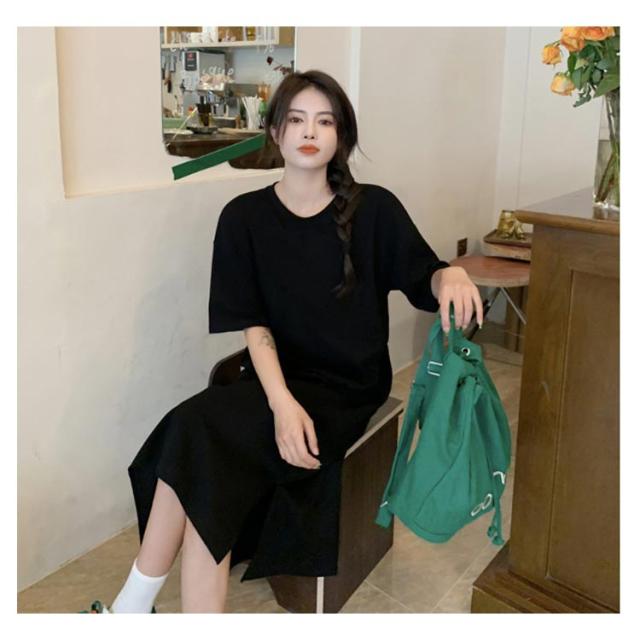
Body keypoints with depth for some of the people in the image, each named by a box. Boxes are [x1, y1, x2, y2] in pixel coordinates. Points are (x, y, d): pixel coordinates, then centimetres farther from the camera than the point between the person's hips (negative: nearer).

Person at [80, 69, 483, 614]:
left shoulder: (374, 209, -2)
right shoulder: (244, 217, 1)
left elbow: (424, 282, -3)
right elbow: (253, 324, -4)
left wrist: (452, 275, -29)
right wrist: (282, 402, -21)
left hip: (347, 387, -2)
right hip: (276, 379, 3)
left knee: (198, 434, -24)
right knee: (204, 456, -27)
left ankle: (134, 607, -10)